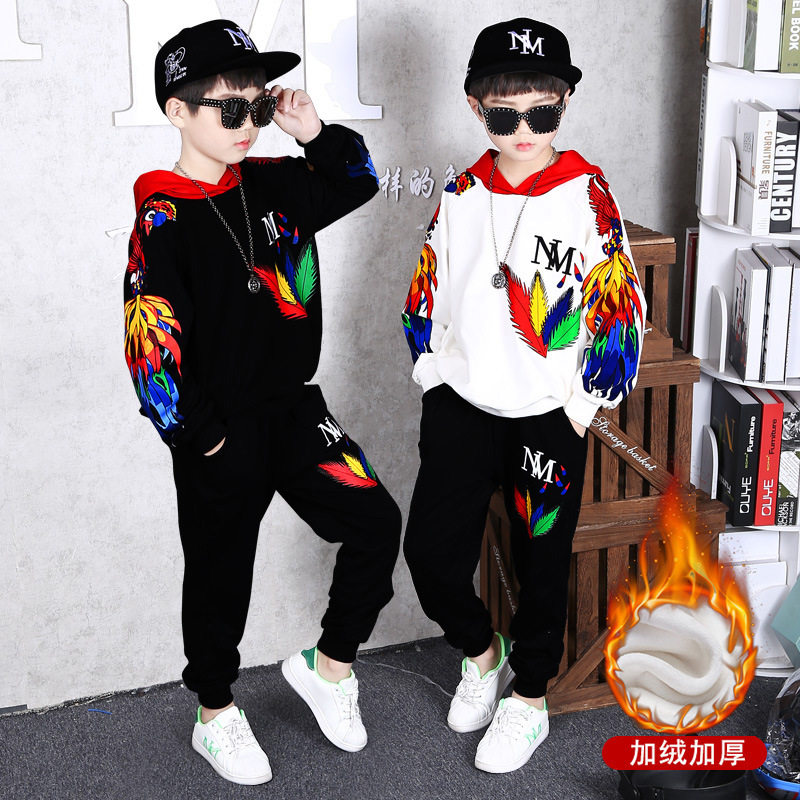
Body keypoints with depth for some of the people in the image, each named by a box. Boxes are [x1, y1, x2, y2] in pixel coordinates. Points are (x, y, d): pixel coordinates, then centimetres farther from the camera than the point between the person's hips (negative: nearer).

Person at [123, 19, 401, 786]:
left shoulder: (271, 186, 4)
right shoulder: (163, 220, -15)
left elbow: (355, 181, 18)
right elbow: (152, 337, -19)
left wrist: (314, 134, 0)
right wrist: (201, 434, -15)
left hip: (294, 408, 6)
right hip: (221, 432, -5)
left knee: (375, 522, -3)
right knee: (220, 572, 10)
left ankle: (327, 665, 19)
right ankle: (215, 716, 32)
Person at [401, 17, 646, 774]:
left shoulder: (587, 195, -9)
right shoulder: (461, 195, 3)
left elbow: (620, 306, -7)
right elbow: (427, 296, 11)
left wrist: (583, 405, -6)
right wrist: (435, 378, 7)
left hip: (548, 413, -3)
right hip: (461, 402, 3)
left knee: (541, 563, 9)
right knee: (430, 551, 1)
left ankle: (528, 699, 31)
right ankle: (481, 651, 32)